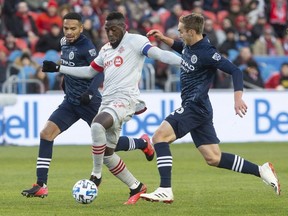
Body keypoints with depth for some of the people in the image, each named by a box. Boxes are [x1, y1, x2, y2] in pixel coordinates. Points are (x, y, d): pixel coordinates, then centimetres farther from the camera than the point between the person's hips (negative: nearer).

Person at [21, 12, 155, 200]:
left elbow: (100, 71, -22)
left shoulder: (86, 47, -17)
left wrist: (90, 92, -33)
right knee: (46, 133, -10)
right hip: (71, 101, 7)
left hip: (89, 102, -7)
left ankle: (143, 143, 34)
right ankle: (41, 186, -11)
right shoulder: (64, 43, 6)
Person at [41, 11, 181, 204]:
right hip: (107, 102, 9)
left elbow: (159, 54, -17)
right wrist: (58, 68, 31)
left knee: (97, 125, -34)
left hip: (125, 100, -9)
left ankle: (96, 175, -21)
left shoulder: (135, 41, -3)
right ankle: (136, 188, 21)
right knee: (106, 153, 8)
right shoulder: (106, 50, 20)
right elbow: (89, 72, 32)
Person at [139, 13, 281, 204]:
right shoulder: (189, 46, 9)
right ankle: (261, 171, 13)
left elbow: (235, 71, -21)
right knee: (214, 158, 9)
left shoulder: (206, 53, -17)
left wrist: (238, 97, -33)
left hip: (196, 107, -10)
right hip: (193, 108, 10)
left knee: (160, 136, -17)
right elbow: (181, 47, 36)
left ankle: (165, 191, -22)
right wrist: (164, 39, 20)